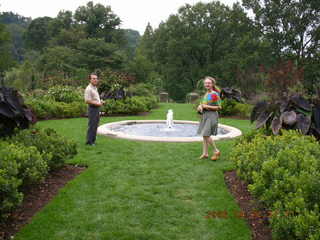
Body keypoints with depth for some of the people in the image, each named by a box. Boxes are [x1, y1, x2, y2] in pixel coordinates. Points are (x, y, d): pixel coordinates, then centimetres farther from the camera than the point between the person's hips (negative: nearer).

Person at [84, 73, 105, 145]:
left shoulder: (95, 88, 16)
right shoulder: (88, 89, -14)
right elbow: (87, 101, -21)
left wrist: (101, 101, 10)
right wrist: (97, 103, -18)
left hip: (97, 108, 9)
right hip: (92, 108, -9)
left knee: (95, 126, 12)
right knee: (91, 126, -5)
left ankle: (93, 140, 20)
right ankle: (89, 141, 2)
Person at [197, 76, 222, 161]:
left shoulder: (214, 94, -11)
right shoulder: (206, 94, 12)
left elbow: (219, 107, -13)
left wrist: (207, 106, -17)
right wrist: (200, 106, 2)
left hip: (211, 116, -8)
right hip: (204, 116, 8)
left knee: (206, 135, -12)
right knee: (204, 135, 9)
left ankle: (216, 151, 5)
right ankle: (205, 153, 17)